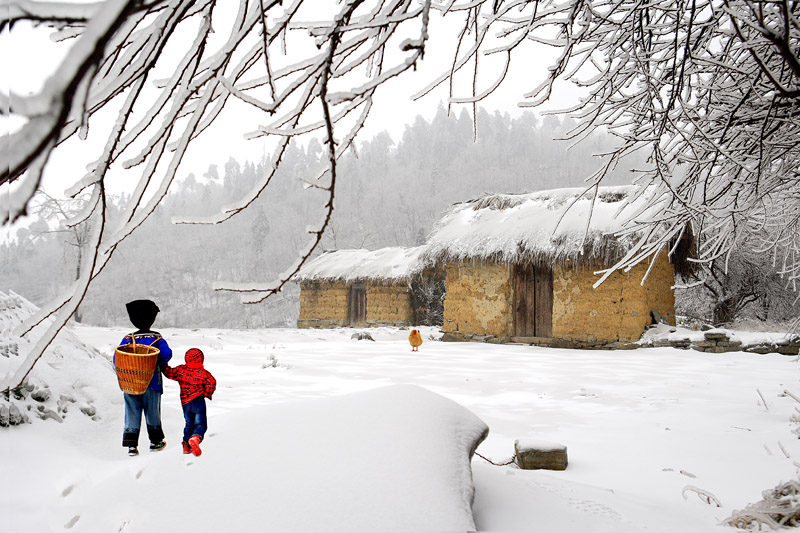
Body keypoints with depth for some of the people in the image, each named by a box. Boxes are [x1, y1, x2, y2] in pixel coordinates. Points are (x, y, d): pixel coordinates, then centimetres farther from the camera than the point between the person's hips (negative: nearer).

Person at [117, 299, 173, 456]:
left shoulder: (128, 339, 3)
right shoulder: (157, 338, -2)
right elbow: (166, 354, -15)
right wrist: (161, 364, 5)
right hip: (152, 383, -1)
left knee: (132, 413, 7)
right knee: (153, 413, 12)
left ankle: (131, 444, 0)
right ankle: (156, 441, 24)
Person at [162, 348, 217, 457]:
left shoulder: (180, 370, 3)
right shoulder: (203, 373, -5)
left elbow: (169, 373, 11)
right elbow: (211, 382, -14)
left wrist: (164, 366, 29)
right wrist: (207, 393, -1)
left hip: (185, 402, 4)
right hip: (198, 401, -4)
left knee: (189, 424, 19)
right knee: (201, 424, -4)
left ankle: (186, 445, 17)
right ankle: (195, 438, -32)